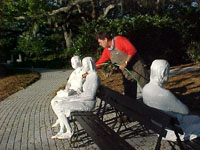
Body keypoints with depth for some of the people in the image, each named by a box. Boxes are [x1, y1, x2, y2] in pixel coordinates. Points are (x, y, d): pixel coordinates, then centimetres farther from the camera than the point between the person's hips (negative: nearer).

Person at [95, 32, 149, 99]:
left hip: (137, 70, -7)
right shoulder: (107, 51, 5)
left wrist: (125, 63, -24)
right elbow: (100, 62, 11)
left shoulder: (119, 40, -15)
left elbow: (132, 50, -23)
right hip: (127, 75, 7)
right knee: (129, 96, 10)